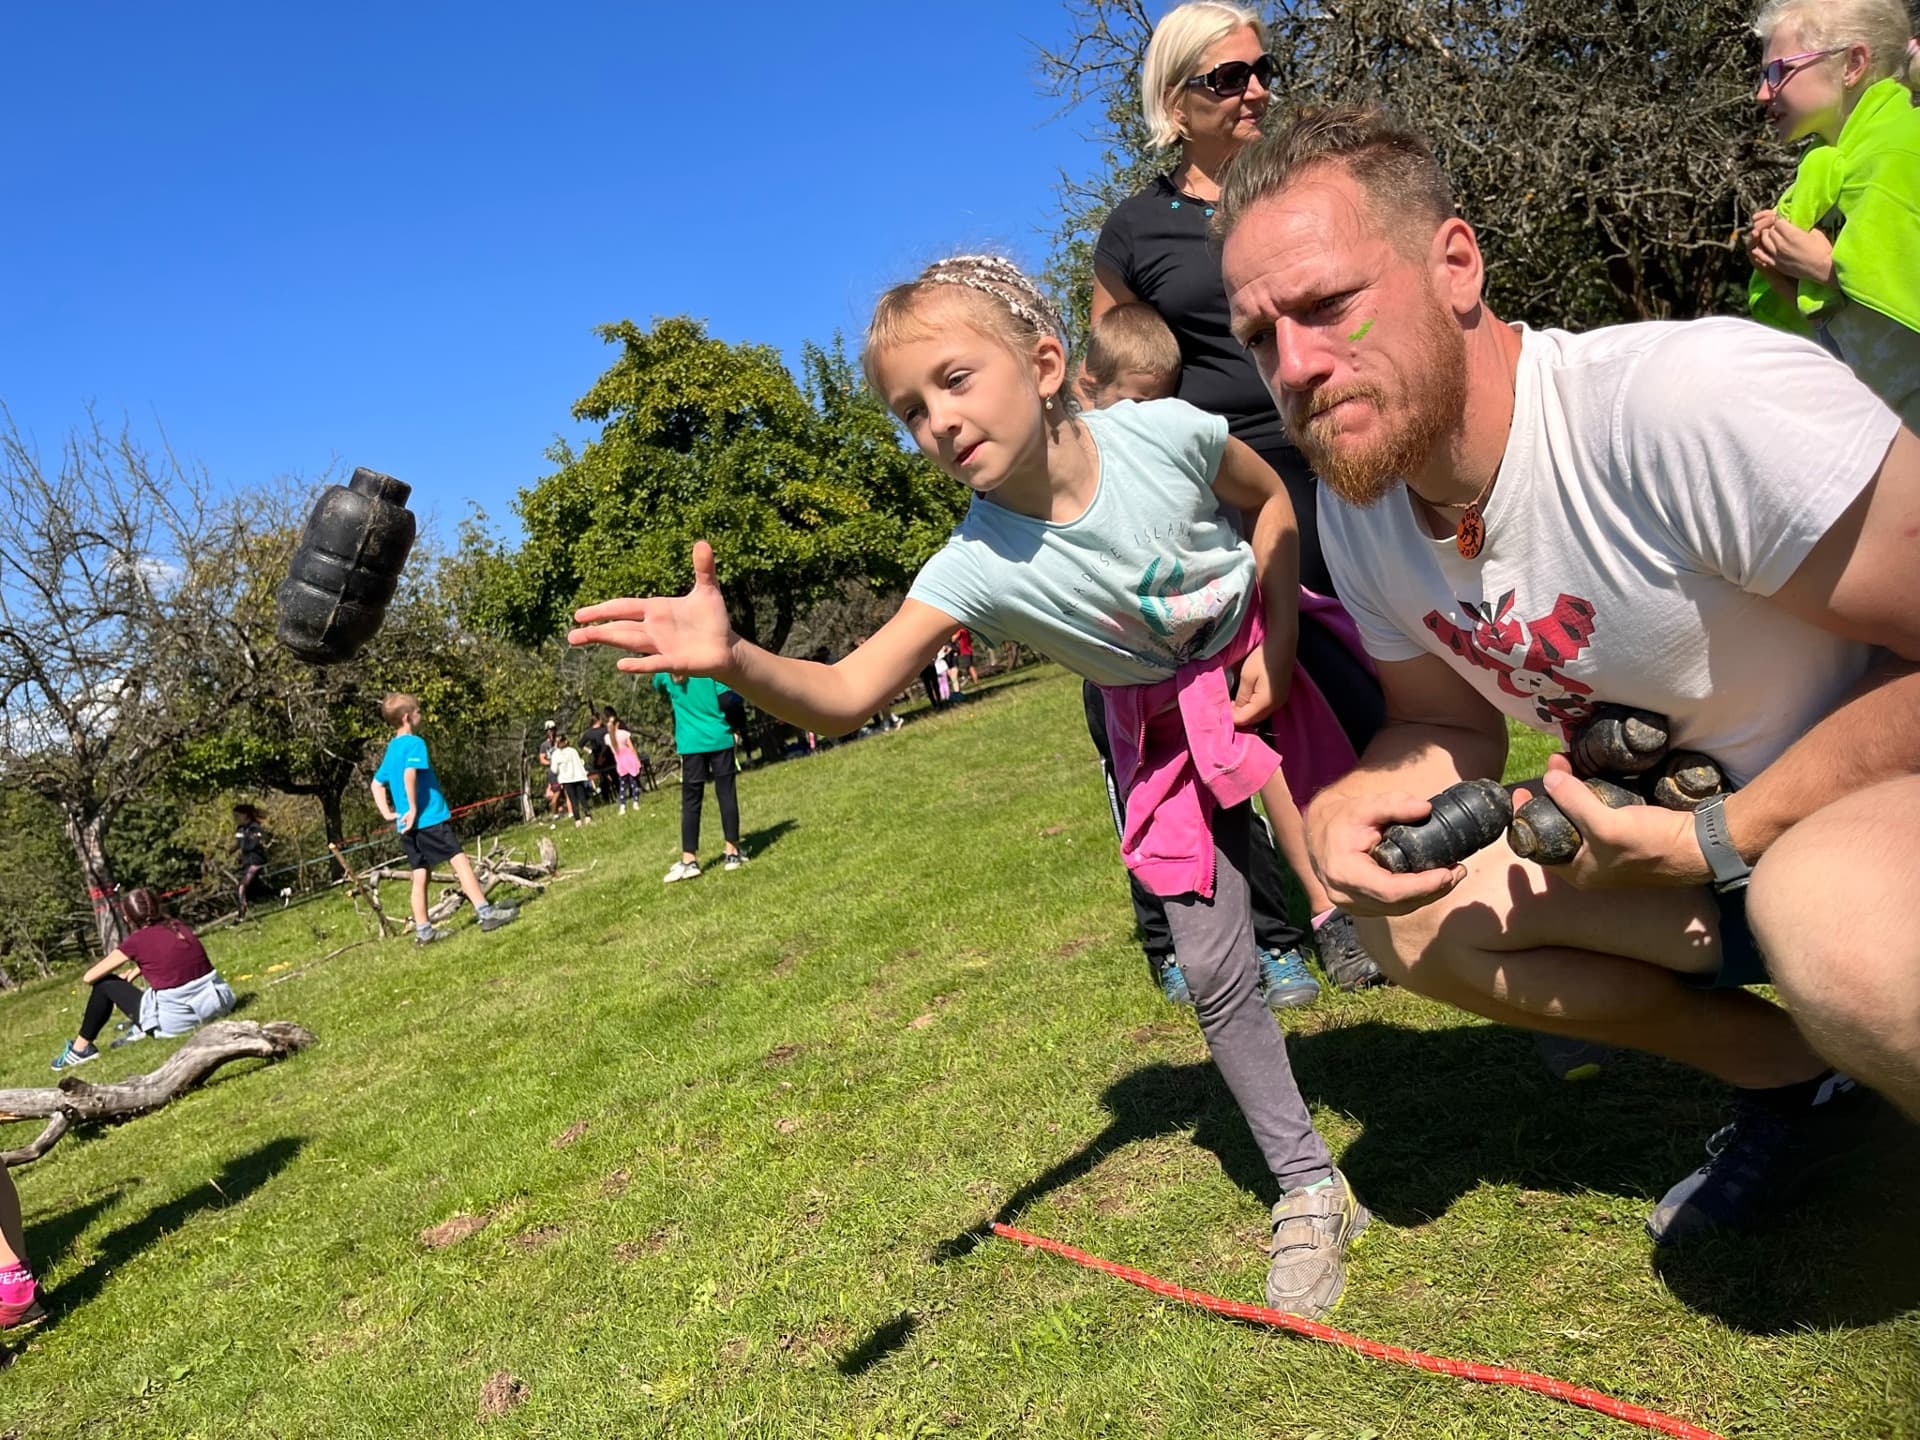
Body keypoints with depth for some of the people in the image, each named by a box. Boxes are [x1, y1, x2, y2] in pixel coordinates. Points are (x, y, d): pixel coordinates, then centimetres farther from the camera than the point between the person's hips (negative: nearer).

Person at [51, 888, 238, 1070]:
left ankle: (81, 1049, 24)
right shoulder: (178, 927, 10)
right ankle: (142, 1028, 34)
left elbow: (88, 978, 6)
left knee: (105, 984, 15)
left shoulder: (136, 941, -4)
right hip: (213, 1003, 5)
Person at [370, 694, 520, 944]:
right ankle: (486, 912, -11)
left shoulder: (391, 748, 17)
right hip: (430, 818, -8)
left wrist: (388, 813, 15)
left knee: (421, 875, 9)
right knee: (459, 861, -7)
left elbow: (376, 784, 23)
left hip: (408, 825, 8)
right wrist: (413, 808, -20)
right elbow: (409, 774, -27)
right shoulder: (415, 743, -10)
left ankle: (423, 931, 10)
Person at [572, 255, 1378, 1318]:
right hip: (1169, 730, 0)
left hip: (1268, 654, 1)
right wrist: (734, 661, -59)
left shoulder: (1164, 432, -27)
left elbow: (1271, 499, -5)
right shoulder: (978, 564, -30)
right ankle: (1311, 1194, 17)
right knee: (1212, 968, -4)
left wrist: (1277, 646, -12)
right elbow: (845, 696, -40)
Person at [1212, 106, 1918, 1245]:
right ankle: (1790, 1080, 12)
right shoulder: (1357, 509, -6)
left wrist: (1719, 839, -26)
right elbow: (1449, 725, 5)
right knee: (1408, 917, -5)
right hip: (1681, 831, 8)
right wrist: (1350, 805, -16)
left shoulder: (1697, 402, -30)